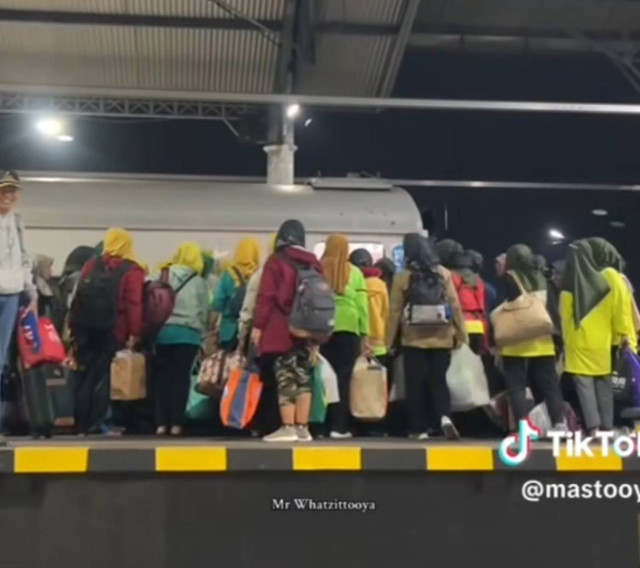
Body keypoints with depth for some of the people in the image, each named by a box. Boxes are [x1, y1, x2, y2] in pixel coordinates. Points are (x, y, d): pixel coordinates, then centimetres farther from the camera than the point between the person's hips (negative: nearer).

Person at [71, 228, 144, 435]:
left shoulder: (91, 266, 11)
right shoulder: (131, 271, -5)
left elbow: (78, 298, 11)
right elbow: (134, 304, -14)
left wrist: (75, 328, 14)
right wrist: (134, 334, -15)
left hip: (86, 331, 5)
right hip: (114, 333, -5)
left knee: (84, 377, 12)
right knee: (104, 377, 0)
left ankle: (82, 424, 16)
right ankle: (95, 424, 0)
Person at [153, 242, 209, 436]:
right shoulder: (199, 281, 2)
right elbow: (204, 311, 7)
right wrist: (201, 333, 21)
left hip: (164, 332, 1)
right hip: (188, 333, -1)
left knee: (163, 377, 7)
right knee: (181, 377, 3)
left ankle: (161, 422, 4)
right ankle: (176, 423, 1)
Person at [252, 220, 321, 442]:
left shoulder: (276, 261, -2)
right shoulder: (314, 263, 13)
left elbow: (266, 296, -9)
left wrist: (258, 325, -7)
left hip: (281, 329, -5)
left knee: (286, 378, -4)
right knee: (303, 377, 9)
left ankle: (288, 427, -7)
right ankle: (302, 428, 8)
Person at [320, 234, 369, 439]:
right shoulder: (355, 272, 4)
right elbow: (362, 304, 2)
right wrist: (365, 334, 5)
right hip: (347, 329, 0)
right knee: (343, 378, 3)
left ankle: (323, 425, 7)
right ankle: (339, 426, 1)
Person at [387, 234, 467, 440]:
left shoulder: (403, 277, -5)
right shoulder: (443, 274, 1)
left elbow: (395, 312, -4)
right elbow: (455, 306, 1)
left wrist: (389, 341, 2)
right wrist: (461, 334, 8)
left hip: (414, 339, -2)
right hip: (441, 338, 2)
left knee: (416, 385, 8)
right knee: (438, 381, 11)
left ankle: (419, 428, 9)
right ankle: (444, 417, -13)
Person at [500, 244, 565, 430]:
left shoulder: (509, 278, -2)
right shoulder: (541, 278, 11)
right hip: (542, 339, 4)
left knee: (516, 385, 0)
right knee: (548, 383, 9)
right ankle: (559, 421, 4)